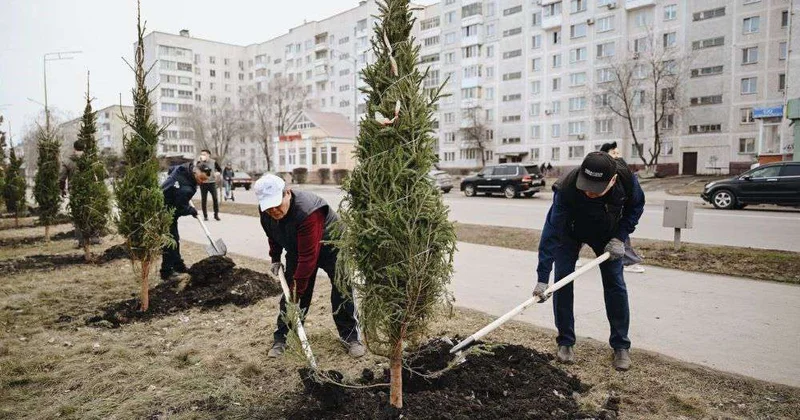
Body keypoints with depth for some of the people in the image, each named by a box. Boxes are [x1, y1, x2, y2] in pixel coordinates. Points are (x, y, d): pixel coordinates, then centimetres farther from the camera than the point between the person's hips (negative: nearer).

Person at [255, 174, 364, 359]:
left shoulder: (308, 211, -41)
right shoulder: (266, 211, -17)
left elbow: (308, 257, -39)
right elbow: (273, 235, 8)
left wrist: (297, 290, -35)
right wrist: (275, 258, 4)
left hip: (331, 247, -6)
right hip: (296, 248, 6)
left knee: (342, 292, -10)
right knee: (289, 291, -1)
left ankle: (350, 337, 5)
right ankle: (280, 338, 12)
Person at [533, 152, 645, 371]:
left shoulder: (627, 179, -32)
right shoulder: (566, 187, -41)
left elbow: (636, 206, -8)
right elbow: (552, 231, -41)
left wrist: (620, 238, -19)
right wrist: (542, 278, -43)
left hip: (608, 234, 2)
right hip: (570, 232, -2)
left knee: (615, 284, -1)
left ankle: (621, 346, 13)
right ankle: (565, 342, 7)